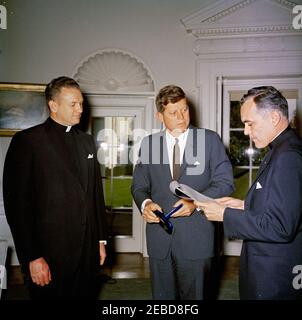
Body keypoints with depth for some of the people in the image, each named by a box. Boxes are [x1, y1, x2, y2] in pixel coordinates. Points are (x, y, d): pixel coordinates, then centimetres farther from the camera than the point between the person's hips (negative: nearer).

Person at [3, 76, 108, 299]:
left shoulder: (87, 141, 12)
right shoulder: (27, 141, -7)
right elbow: (17, 203, -11)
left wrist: (101, 239, 13)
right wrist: (32, 257, -14)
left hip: (88, 249, 5)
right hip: (50, 253, -5)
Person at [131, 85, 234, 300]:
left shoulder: (210, 140, 0)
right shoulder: (149, 143, 7)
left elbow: (224, 182, -2)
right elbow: (139, 185, 9)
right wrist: (145, 203, -13)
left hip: (196, 239, -2)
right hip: (159, 236, 2)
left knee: (194, 296, 11)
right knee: (162, 296, 15)